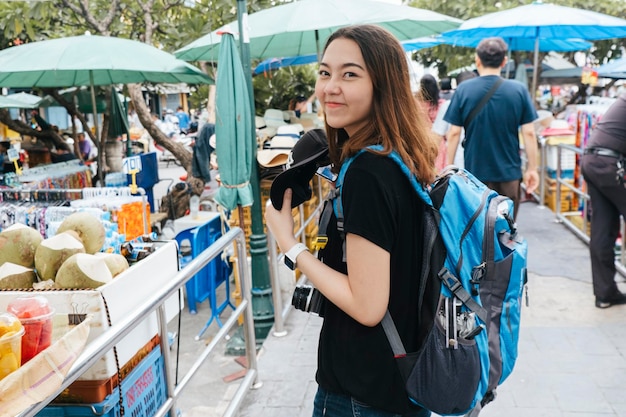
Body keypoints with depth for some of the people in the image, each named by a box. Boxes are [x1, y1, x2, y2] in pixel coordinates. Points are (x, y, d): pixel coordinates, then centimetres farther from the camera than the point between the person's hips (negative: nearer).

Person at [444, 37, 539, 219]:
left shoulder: (463, 90, -6)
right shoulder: (519, 90, -4)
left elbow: (454, 133, -6)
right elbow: (528, 132, -5)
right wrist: (532, 168, 4)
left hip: (475, 171, -1)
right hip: (510, 173, 1)